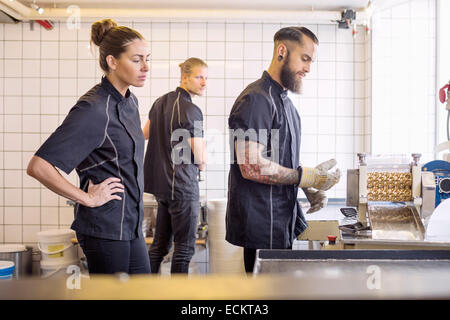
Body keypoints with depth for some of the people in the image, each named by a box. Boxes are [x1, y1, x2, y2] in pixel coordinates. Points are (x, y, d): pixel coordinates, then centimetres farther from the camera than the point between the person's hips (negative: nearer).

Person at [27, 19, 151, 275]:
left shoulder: (130, 102, 8)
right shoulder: (93, 109, -19)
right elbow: (38, 166, -25)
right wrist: (87, 198, -18)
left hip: (130, 226, 9)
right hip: (106, 231, -9)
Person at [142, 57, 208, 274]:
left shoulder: (160, 102, 10)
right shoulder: (191, 110, -16)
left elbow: (145, 134, 25)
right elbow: (200, 160, -15)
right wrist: (201, 164, 6)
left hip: (161, 183, 9)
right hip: (182, 185, -9)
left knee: (160, 243, 17)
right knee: (185, 247, 1)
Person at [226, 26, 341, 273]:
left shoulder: (286, 102, 18)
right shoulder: (255, 99, -15)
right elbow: (252, 167, -23)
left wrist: (310, 190, 7)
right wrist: (310, 177, -16)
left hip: (284, 221, 9)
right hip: (262, 227, -9)